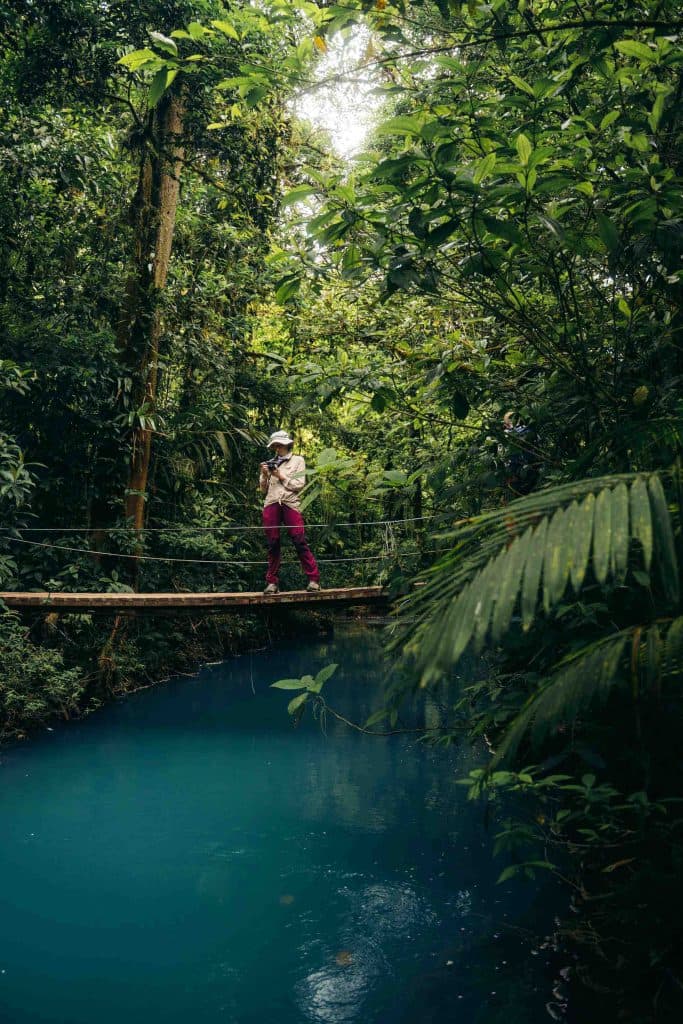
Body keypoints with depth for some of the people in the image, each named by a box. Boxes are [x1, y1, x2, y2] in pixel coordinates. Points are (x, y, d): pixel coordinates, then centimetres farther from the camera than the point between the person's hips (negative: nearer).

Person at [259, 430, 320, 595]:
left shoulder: (297, 460, 12)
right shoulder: (271, 463, 18)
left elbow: (299, 485, 2)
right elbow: (263, 490, 17)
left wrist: (281, 476, -3)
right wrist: (264, 475, 1)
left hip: (290, 504, -3)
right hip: (271, 504, 3)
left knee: (300, 542, -11)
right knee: (272, 544, 1)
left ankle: (313, 580, -9)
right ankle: (272, 582, 5)